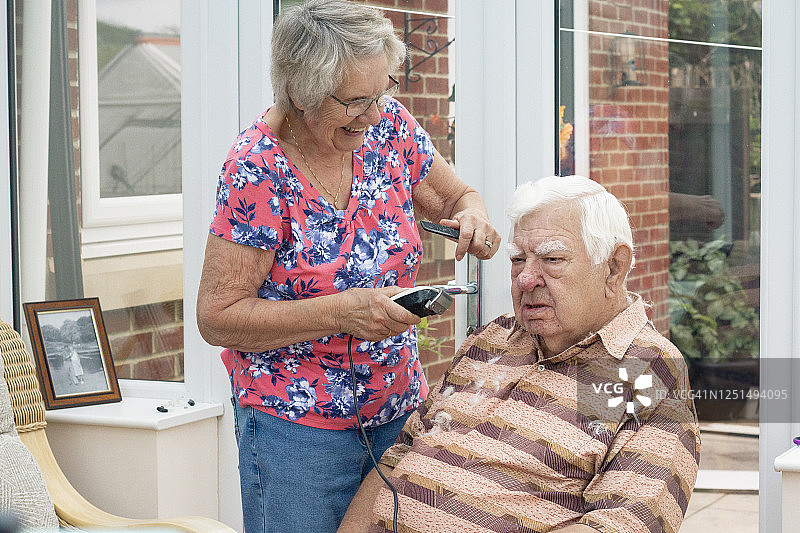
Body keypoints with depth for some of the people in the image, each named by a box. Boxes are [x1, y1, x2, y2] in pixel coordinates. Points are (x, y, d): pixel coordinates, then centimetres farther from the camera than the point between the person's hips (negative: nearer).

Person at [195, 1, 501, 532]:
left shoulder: (388, 124, -4)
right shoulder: (258, 170, -19)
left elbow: (458, 197, 13)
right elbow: (217, 317, -17)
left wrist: (474, 218, -12)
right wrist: (343, 312, -26)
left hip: (399, 408, 5)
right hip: (297, 428, -5)